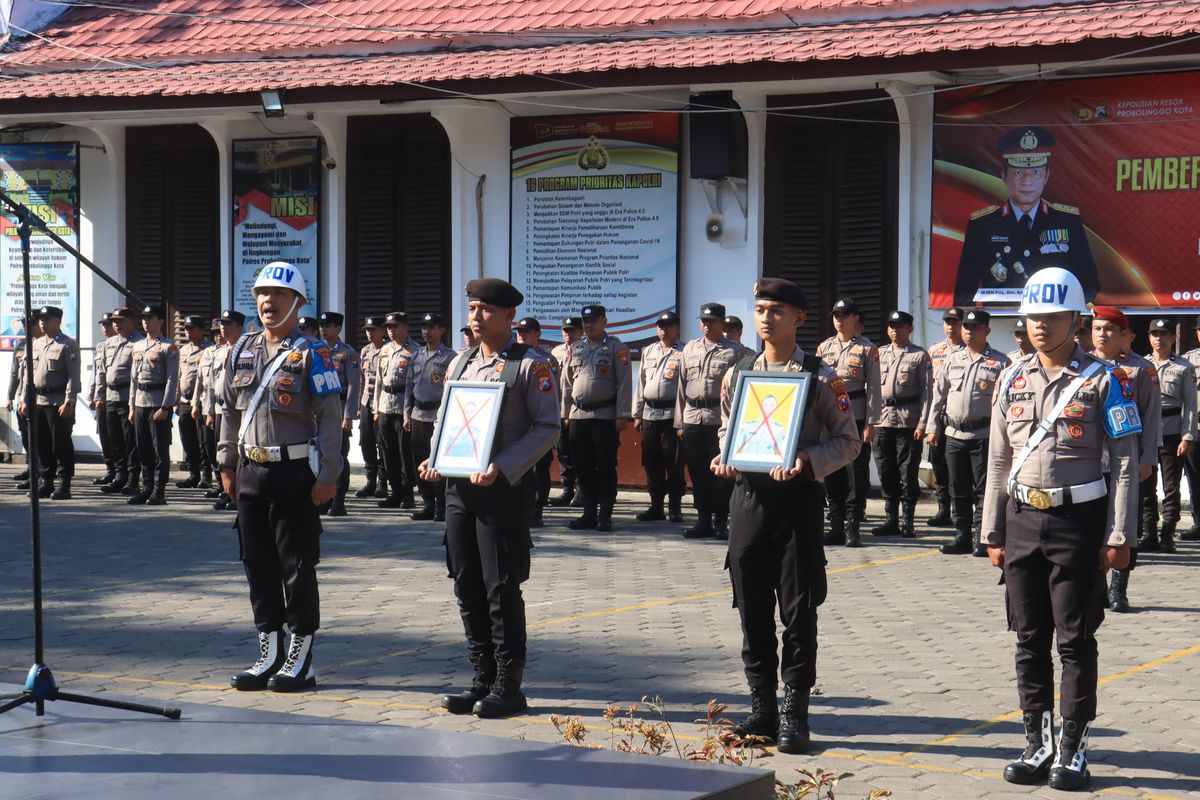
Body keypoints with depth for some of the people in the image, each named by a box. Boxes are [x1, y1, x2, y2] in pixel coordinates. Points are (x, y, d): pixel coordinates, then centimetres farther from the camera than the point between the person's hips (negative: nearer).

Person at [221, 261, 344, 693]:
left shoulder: (312, 353, -7)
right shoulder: (242, 349, 11)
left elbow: (330, 417, -10)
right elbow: (230, 411, 18)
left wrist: (327, 476, -15)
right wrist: (227, 464, 15)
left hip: (294, 472, -6)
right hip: (251, 470, 6)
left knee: (297, 565, 0)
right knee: (257, 563, 9)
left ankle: (301, 659, 8)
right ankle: (270, 654, 19)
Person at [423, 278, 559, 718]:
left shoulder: (530, 365, -4)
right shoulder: (460, 363, 16)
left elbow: (547, 427, -9)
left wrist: (501, 467, -19)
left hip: (505, 489, -6)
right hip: (458, 486, 6)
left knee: (502, 587, -4)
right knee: (468, 587, 8)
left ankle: (508, 685, 5)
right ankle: (483, 679, 17)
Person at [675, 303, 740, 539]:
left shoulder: (732, 352, 1)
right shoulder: (690, 348, 15)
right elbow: (682, 385, 15)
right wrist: (680, 421, 11)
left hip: (719, 418, -4)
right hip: (692, 417, 5)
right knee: (697, 472, 8)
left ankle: (720, 522, 6)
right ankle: (703, 521, 16)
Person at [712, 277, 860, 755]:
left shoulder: (820, 378, -2)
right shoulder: (737, 374, 10)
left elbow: (848, 441, 0)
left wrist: (807, 459, -16)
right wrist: (723, 459, 0)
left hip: (798, 499, -4)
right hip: (748, 497, 4)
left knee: (798, 610, -1)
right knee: (752, 608, 7)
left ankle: (794, 714, 7)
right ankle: (762, 708, 18)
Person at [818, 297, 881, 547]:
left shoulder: (867, 349, 1)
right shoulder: (824, 348, 12)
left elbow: (873, 388, -2)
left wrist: (870, 423, -8)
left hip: (856, 418, -4)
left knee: (856, 475, -3)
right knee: (832, 475, 6)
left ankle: (853, 528, 2)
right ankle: (836, 527, 12)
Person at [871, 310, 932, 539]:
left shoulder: (920, 356, 2)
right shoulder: (880, 354, 14)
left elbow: (927, 391, -3)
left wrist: (922, 424, -10)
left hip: (909, 421, -4)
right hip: (883, 420, 4)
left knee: (908, 473, -2)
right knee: (886, 472, 7)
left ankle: (907, 522, 4)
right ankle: (891, 519, 15)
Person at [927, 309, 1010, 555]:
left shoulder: (1000, 362, -1)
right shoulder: (952, 360, 12)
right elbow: (939, 395, 15)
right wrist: (933, 428, 10)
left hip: (984, 434, -4)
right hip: (954, 433, 5)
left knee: (983, 488, -3)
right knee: (959, 488, 9)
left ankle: (980, 538, 0)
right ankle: (962, 536, 17)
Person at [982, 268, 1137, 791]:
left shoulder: (1103, 381, -5)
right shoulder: (1012, 381, 8)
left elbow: (1125, 463, -6)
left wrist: (1118, 536, -11)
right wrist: (993, 533, 10)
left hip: (1079, 521, -4)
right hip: (1023, 519, 4)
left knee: (1075, 641, 1)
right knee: (1030, 641, 8)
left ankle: (1073, 749, 9)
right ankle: (1037, 745, 17)